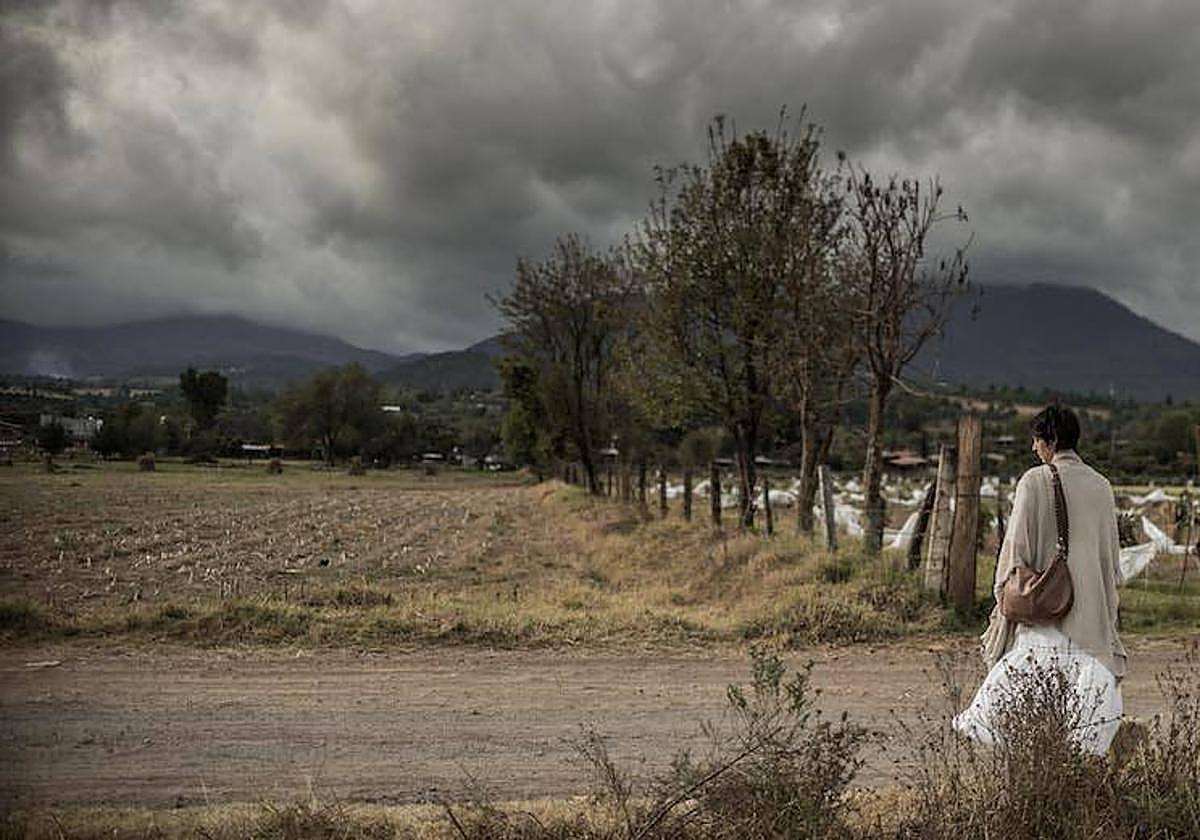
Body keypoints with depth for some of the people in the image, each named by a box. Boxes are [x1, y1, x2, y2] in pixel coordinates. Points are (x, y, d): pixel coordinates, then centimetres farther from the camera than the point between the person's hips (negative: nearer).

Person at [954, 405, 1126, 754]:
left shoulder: (1035, 481, -8)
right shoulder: (1101, 486, 8)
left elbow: (1018, 543, -9)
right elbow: (1113, 553, 13)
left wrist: (1006, 594, -1)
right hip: (1092, 609, 5)